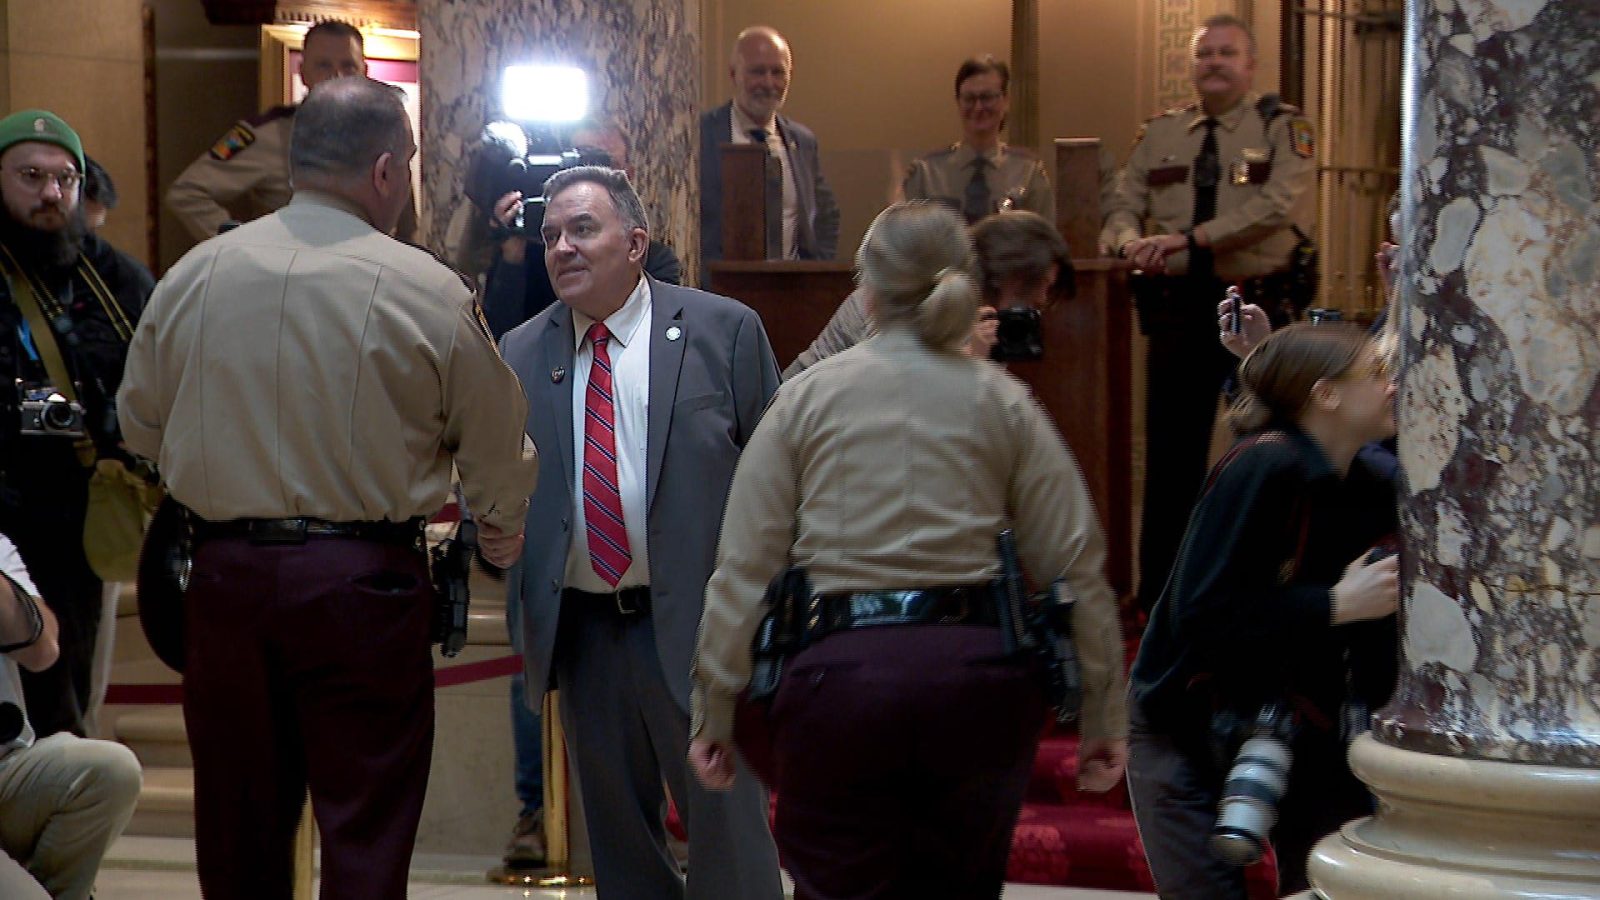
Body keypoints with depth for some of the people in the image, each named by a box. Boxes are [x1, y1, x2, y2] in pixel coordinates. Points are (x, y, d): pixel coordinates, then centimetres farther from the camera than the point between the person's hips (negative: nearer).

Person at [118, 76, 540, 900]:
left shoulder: (193, 277, 2)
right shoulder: (427, 291, -8)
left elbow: (140, 424, 13)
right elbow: (497, 449, 2)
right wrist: (500, 534, 23)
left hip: (225, 575, 4)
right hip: (365, 582, -3)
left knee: (239, 832, 14)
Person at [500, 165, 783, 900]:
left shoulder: (724, 331, -1)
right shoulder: (519, 354, 8)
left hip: (696, 622, -3)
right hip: (580, 633, 3)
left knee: (727, 832, 0)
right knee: (617, 836, 12)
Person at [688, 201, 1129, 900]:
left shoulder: (806, 397, 7)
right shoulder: (1003, 403, 8)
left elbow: (743, 566, 2)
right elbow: (1075, 563, 4)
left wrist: (715, 712, 7)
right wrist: (1103, 716, 10)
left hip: (842, 668, -1)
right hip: (980, 667, 2)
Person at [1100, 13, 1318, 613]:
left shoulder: (1283, 129, 0)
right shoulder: (1160, 134, 12)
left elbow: (1277, 205, -16)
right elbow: (1122, 206, 11)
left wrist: (1188, 237, -23)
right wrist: (1131, 240, -14)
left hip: (1258, 310, -3)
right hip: (1178, 309, 3)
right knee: (1171, 451, 7)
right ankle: (1159, 596, 14)